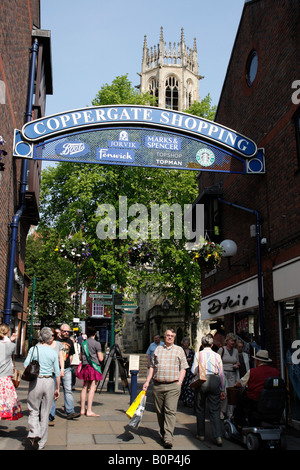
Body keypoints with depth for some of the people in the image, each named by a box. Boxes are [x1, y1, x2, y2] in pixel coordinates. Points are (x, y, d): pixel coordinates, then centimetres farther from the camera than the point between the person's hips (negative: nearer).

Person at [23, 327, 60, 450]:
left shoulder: (33, 349, -2)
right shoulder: (53, 352, 2)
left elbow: (26, 365, -8)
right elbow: (57, 372, 5)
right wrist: (57, 388, 13)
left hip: (35, 381, -1)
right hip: (49, 382, 1)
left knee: (33, 411, 10)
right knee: (45, 413, 11)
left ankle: (34, 434, -14)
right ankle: (41, 442, 17)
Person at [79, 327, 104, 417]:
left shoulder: (83, 343, 10)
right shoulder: (96, 343, -8)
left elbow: (81, 357, 18)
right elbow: (100, 358, -9)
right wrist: (101, 354, 11)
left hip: (85, 366, 6)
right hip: (94, 367, -6)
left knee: (85, 388, 11)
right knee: (92, 388, -5)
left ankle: (83, 409, 16)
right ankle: (89, 410, -7)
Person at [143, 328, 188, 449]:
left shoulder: (179, 350, 8)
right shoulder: (157, 349, 14)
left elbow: (183, 368, 7)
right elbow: (152, 367, 16)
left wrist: (179, 382, -5)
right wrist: (147, 381, 7)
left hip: (173, 386, -3)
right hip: (157, 385, 3)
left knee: (170, 411, -11)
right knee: (159, 411, 8)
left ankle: (168, 438, -12)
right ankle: (163, 433, 24)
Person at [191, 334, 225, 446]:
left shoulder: (198, 354, 2)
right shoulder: (217, 355, 8)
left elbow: (193, 371, -1)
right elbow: (221, 373, 8)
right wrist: (222, 389, 13)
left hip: (202, 381, -2)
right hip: (215, 381, 2)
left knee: (200, 408, 13)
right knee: (215, 410, 5)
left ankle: (201, 434, 21)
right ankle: (218, 436, -5)